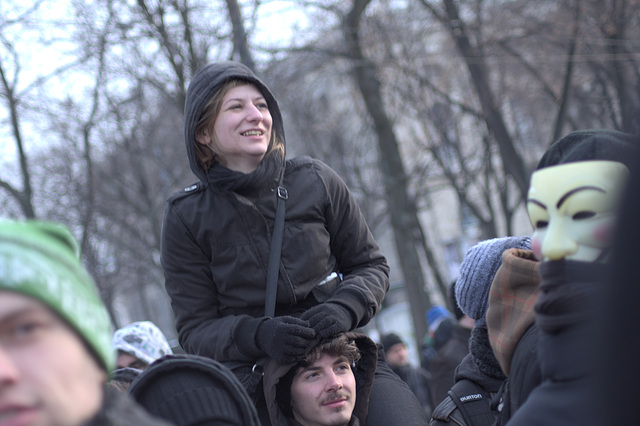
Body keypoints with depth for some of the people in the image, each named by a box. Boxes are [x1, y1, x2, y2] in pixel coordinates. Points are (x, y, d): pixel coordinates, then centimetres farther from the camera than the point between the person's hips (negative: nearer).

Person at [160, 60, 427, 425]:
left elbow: (371, 266, 10)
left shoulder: (317, 182, 3)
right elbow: (196, 330, -1)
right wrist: (258, 335, -21)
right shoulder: (187, 217, 0)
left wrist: (344, 308, -13)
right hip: (251, 378, 0)